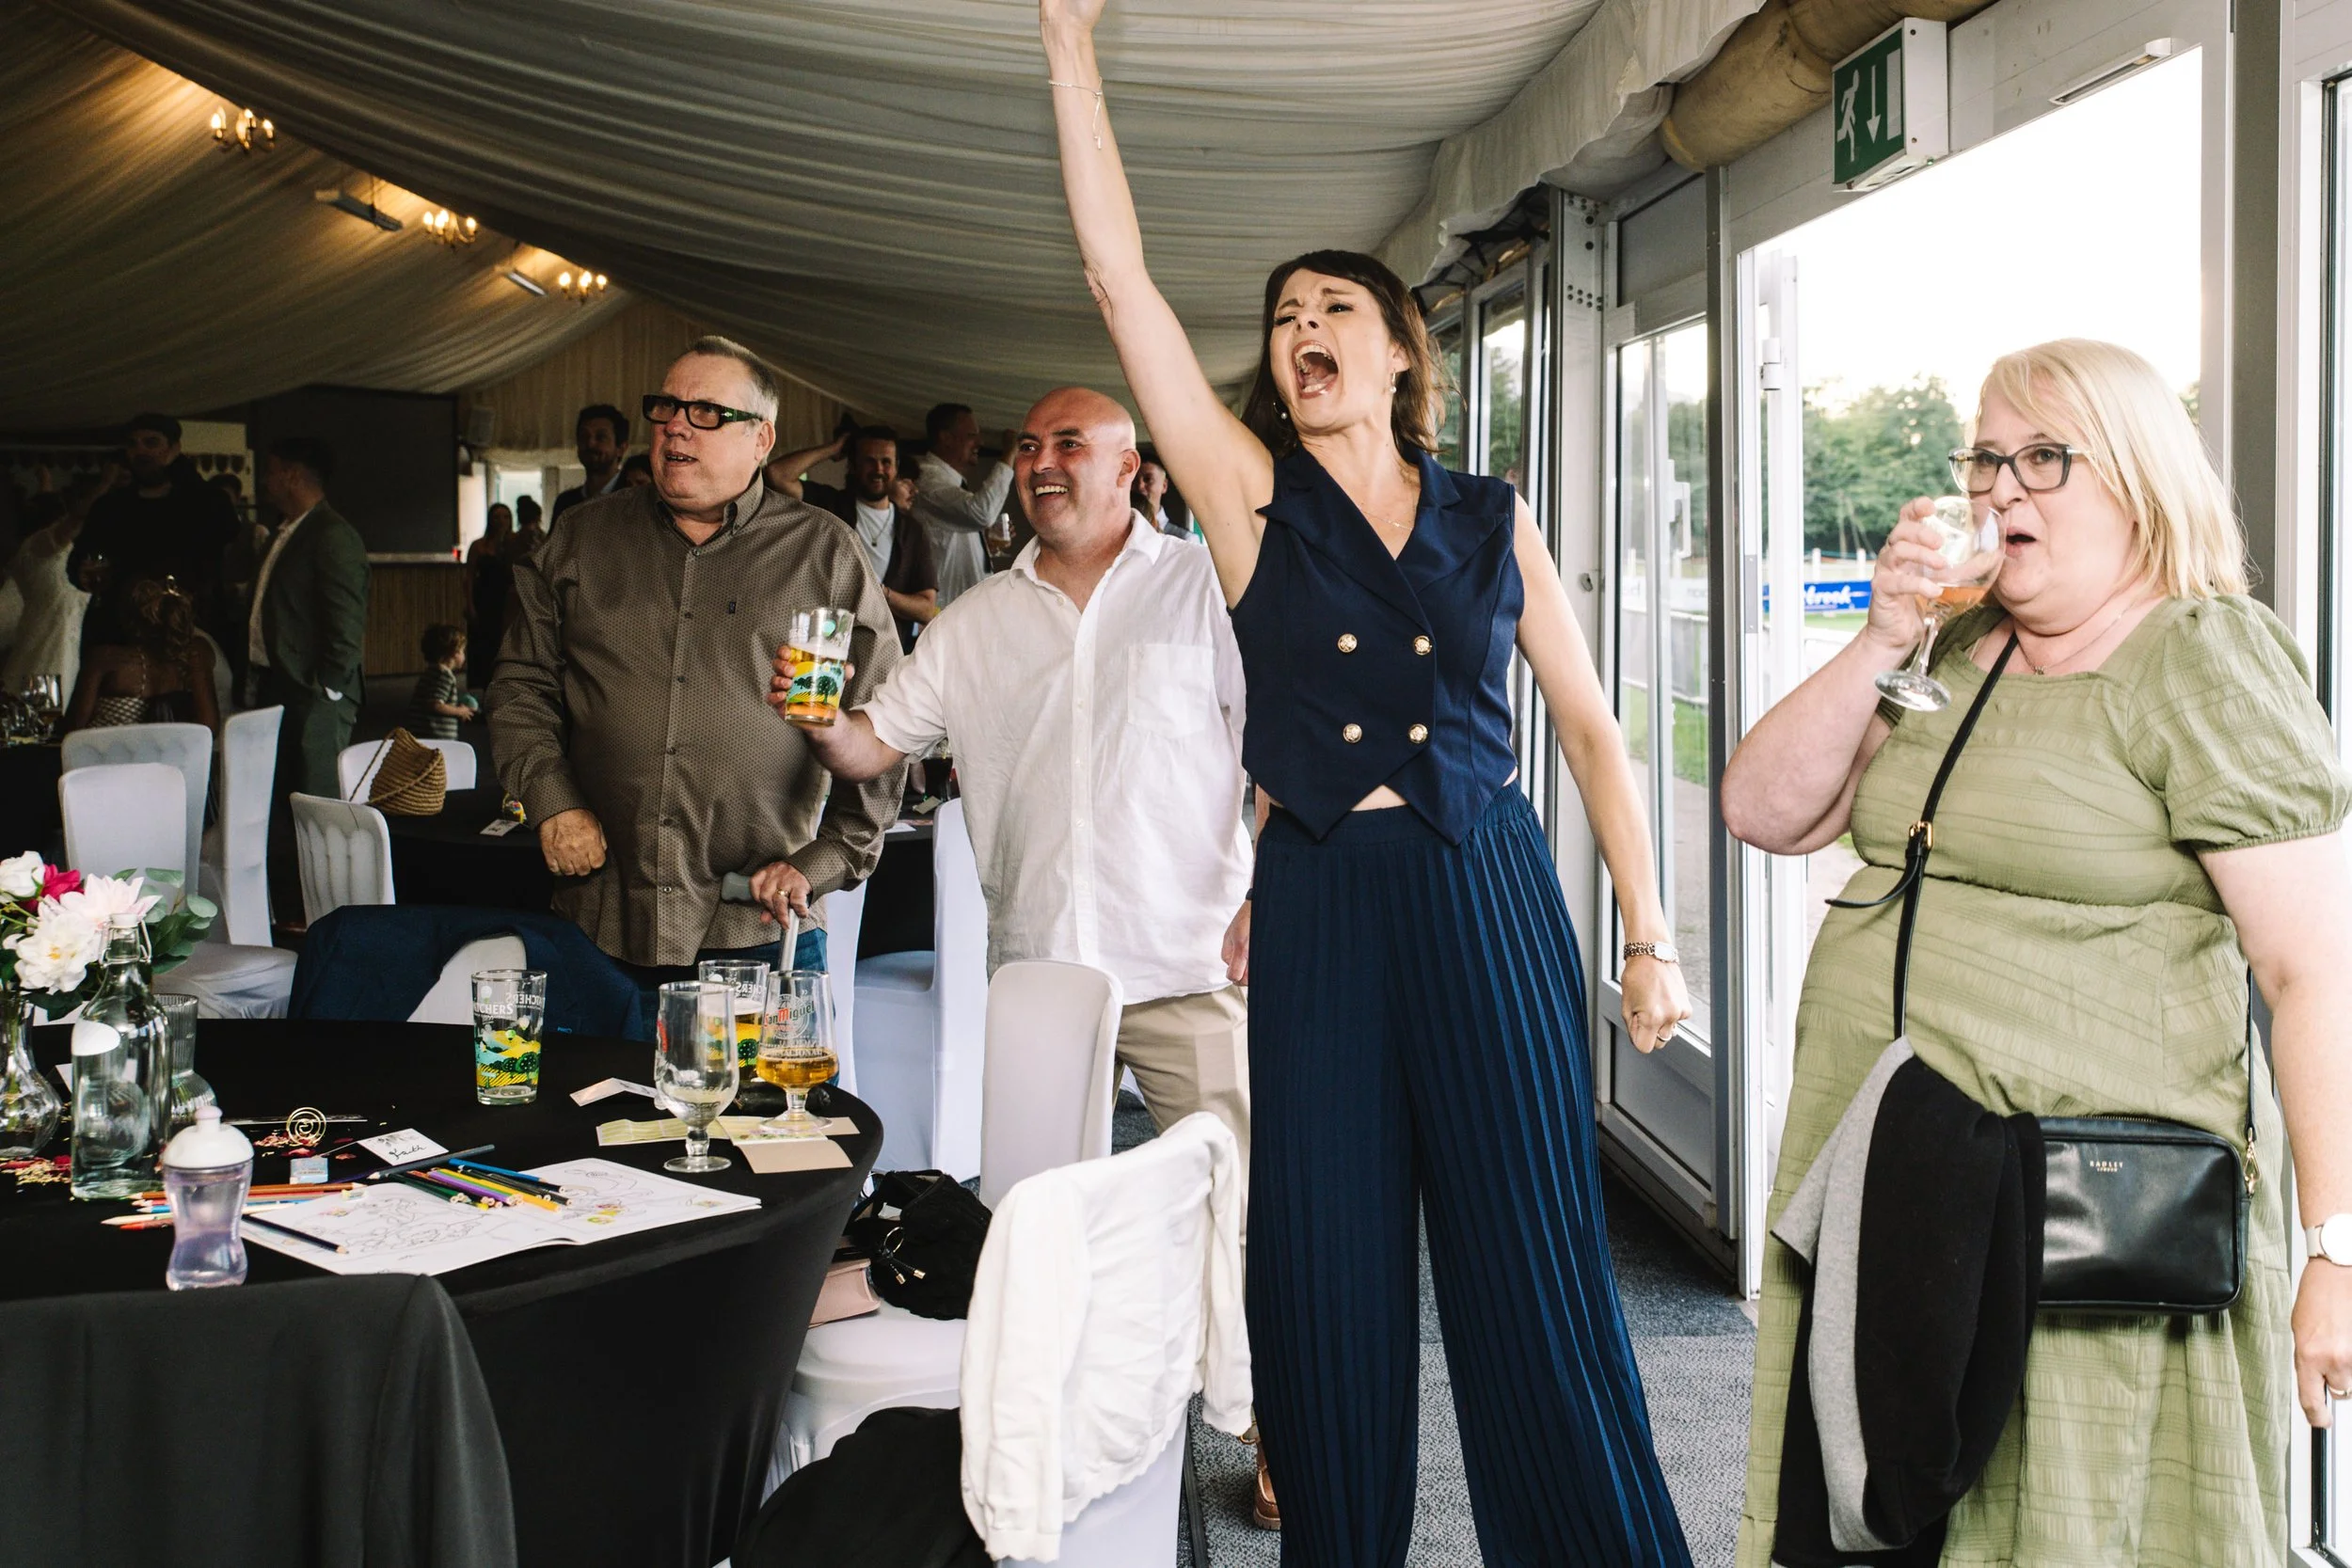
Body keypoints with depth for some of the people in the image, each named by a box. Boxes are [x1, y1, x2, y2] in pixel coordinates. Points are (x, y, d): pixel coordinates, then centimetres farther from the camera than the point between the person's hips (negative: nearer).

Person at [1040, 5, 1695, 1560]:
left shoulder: (1492, 519, 8)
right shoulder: (1250, 495, 5)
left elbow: (1591, 727, 10)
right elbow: (1122, 280, -1)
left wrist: (1651, 935, 3)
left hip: (1489, 897, 0)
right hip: (1320, 908, 1)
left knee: (1536, 1269, 1)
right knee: (1328, 1283, 6)